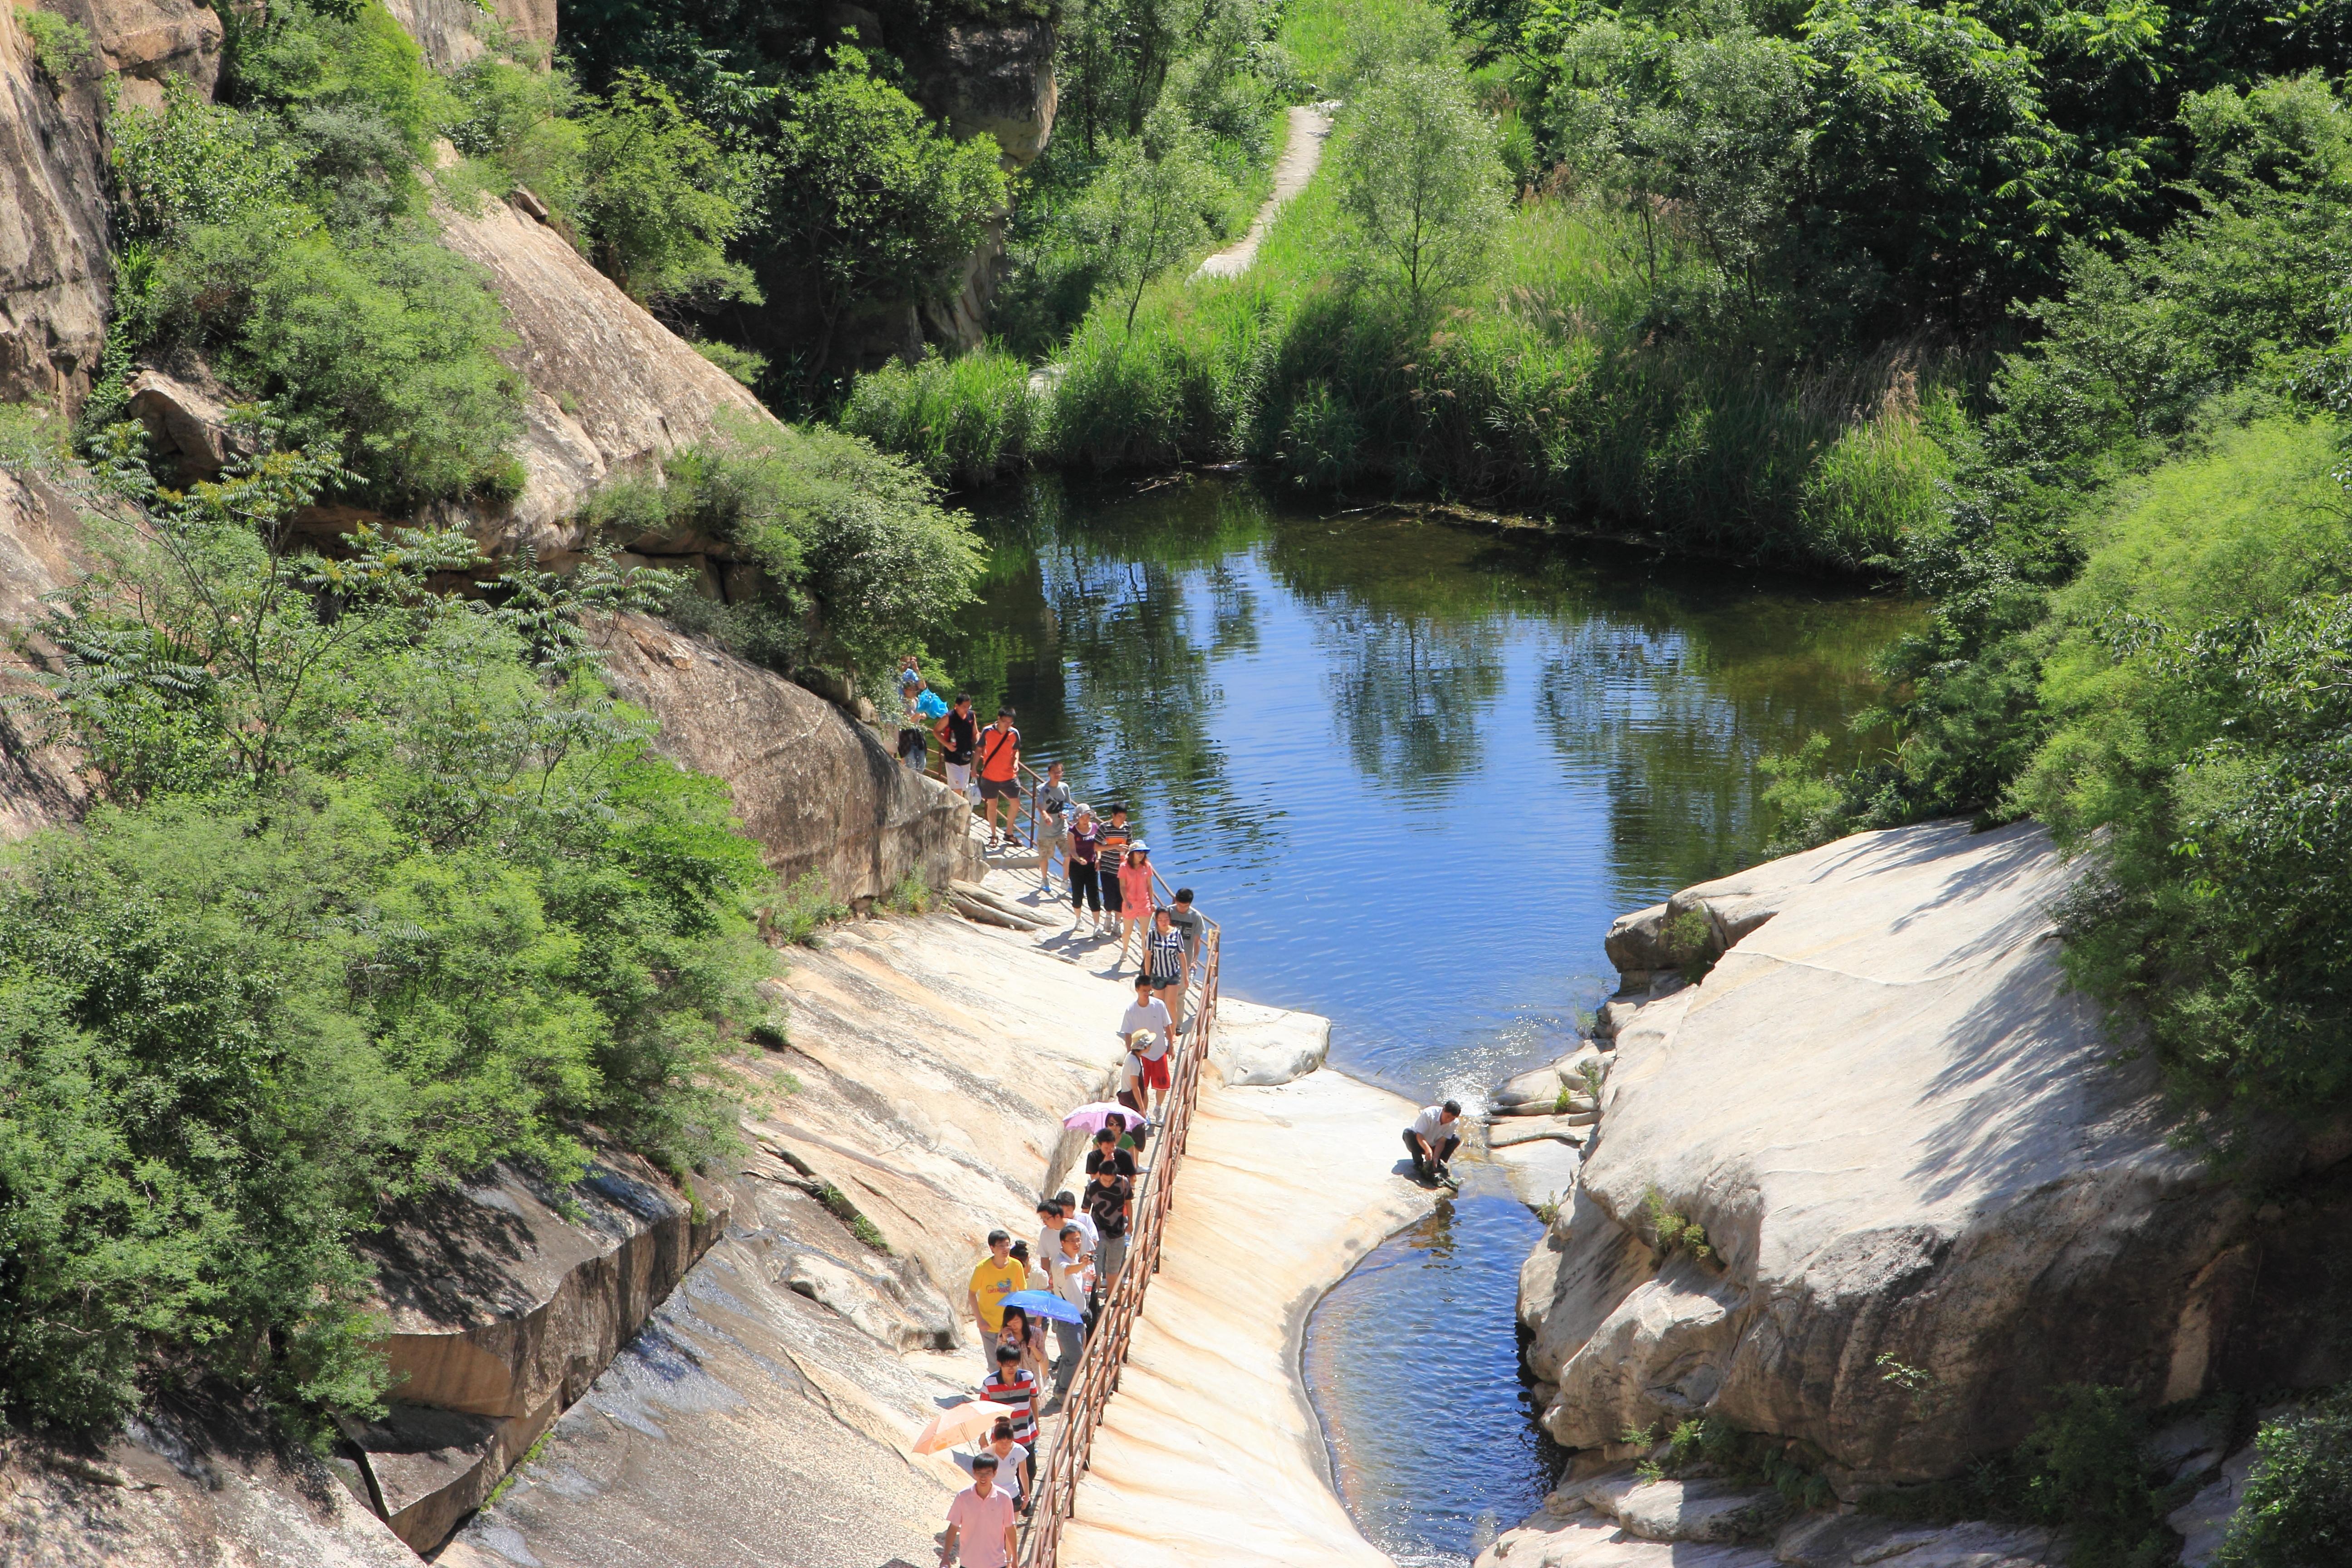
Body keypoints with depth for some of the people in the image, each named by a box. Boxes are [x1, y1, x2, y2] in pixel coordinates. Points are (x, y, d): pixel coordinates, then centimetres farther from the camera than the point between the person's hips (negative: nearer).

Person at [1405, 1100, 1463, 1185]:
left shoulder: (1454, 1122, -15)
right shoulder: (1429, 1114, -28)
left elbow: (1442, 1141, -18)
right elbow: (1419, 1135, -33)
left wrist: (1436, 1158, -33)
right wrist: (1427, 1149, -50)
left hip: (1434, 1147, 3)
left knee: (1456, 1139, -17)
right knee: (1409, 1132, -35)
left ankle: (1438, 1164, -9)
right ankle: (1418, 1163, -22)